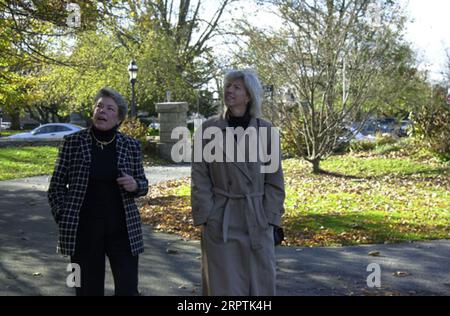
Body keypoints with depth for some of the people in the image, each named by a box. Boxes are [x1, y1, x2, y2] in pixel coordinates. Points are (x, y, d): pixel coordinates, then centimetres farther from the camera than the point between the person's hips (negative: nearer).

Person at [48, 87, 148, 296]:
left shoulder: (131, 146, 1)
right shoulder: (73, 142, -3)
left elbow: (143, 185, 10)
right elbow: (56, 185, 3)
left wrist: (135, 185, -12)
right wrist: (64, 220, -6)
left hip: (123, 229, 1)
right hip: (83, 230, -1)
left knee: (128, 289, 0)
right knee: (88, 290, 8)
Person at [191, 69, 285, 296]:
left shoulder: (266, 130, 1)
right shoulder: (208, 129, 0)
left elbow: (274, 179, 3)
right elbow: (200, 178, 0)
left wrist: (270, 217, -3)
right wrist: (205, 216, -7)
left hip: (257, 220, 1)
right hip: (219, 221, -1)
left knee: (260, 280, 7)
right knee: (223, 284, 5)